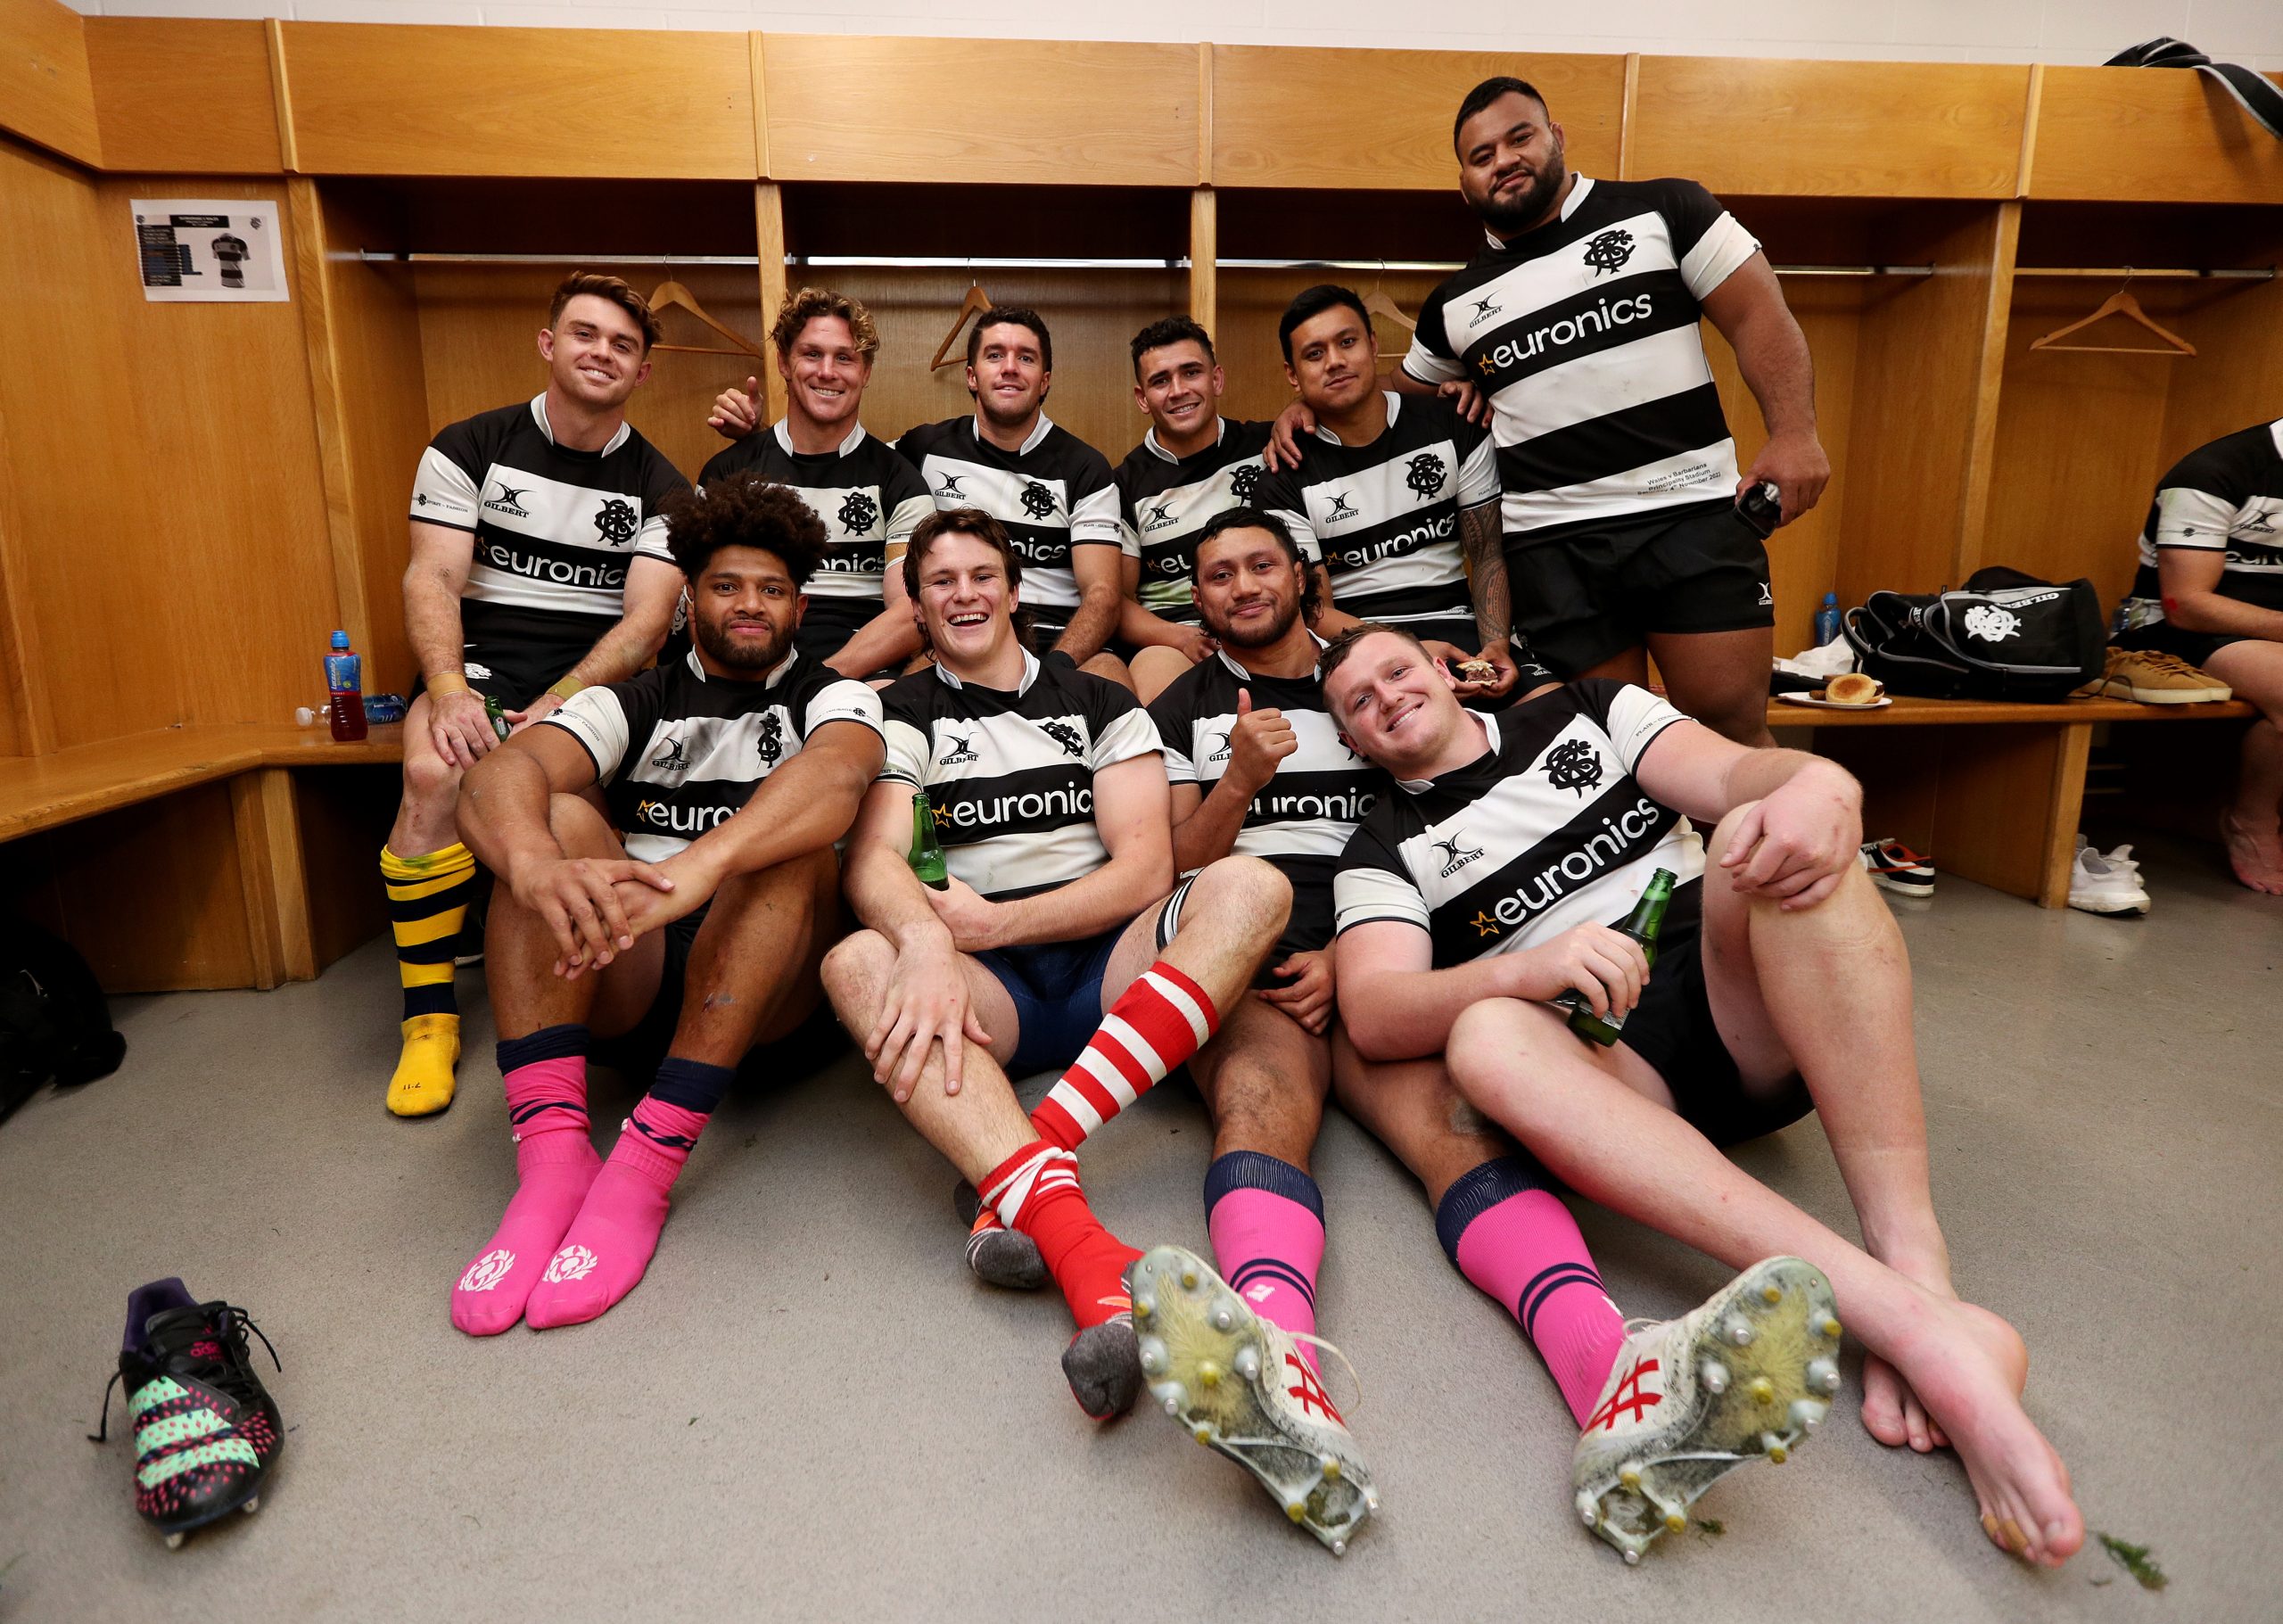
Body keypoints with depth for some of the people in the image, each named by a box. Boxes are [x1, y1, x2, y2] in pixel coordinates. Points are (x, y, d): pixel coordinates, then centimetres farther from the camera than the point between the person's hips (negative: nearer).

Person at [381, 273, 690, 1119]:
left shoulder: (659, 487, 7)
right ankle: (428, 1021, -19)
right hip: (480, 659, 0)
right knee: (434, 772, -32)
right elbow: (431, 579, -2)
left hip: (596, 671, 1)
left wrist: (563, 701, -21)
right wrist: (447, 691, -21)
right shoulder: (469, 447, 8)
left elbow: (646, 619, -4)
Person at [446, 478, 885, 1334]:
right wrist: (535, 866, -36)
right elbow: (499, 773, -10)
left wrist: (698, 866, -41)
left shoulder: (832, 698, 6)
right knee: (558, 816, -18)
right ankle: (551, 1156, -31)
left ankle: (646, 1166, -35)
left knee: (790, 840, -27)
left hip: (762, 981, -2)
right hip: (625, 978, 2)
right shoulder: (637, 703, 12)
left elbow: (838, 774, -22)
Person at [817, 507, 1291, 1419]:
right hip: (984, 994, -1)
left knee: (1250, 885, -25)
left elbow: (1145, 868, 2)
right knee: (858, 965, -32)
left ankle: (1021, 1190, -40)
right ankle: (1094, 1269, -52)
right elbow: (872, 861, -7)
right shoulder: (901, 718, 13)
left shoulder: (1102, 705, 15)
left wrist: (994, 922, -11)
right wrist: (928, 942, -30)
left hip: (1113, 969, 1)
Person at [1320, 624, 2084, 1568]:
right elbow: (1373, 1015, -5)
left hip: (1746, 1008, 1)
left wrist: (1819, 780, -24)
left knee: (1770, 832, -27)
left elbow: (1733, 774, 1)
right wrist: (1520, 969, -24)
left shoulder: (1586, 713, 18)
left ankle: (1916, 1264, -35)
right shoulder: (1383, 854, 12)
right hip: (1609, 1058, -1)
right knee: (1486, 1041, -33)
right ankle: (1911, 1319, -43)